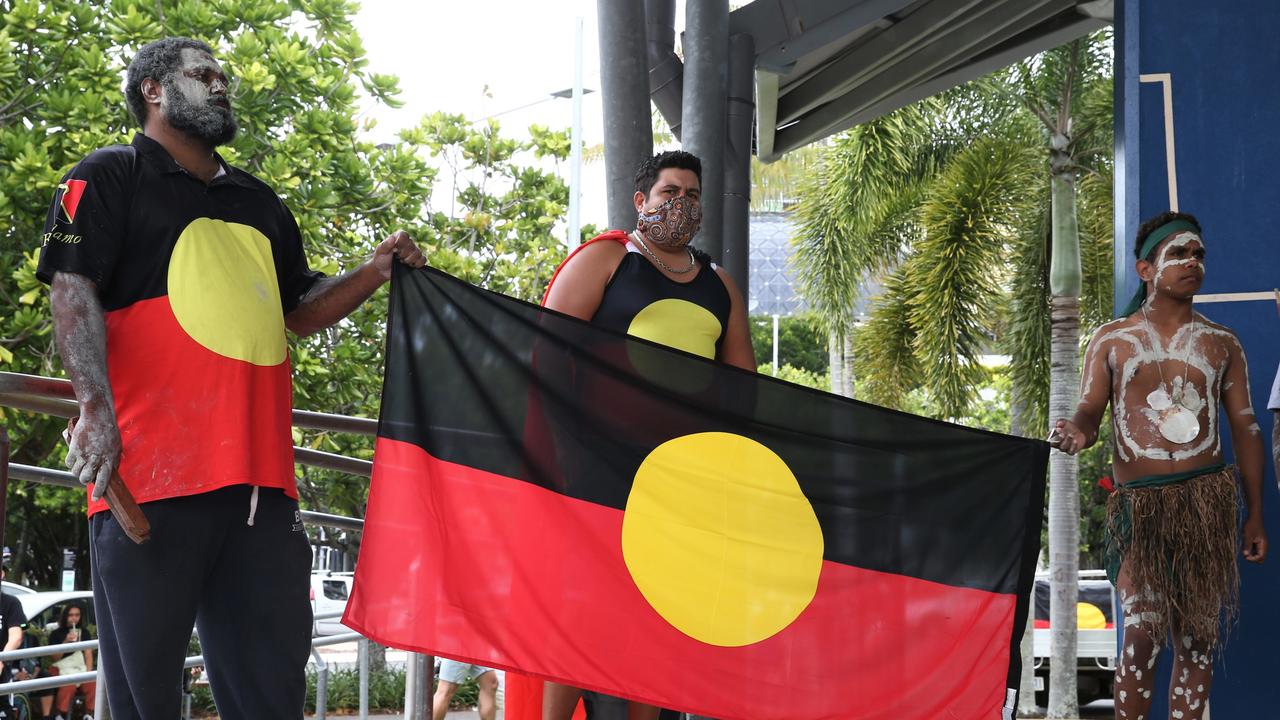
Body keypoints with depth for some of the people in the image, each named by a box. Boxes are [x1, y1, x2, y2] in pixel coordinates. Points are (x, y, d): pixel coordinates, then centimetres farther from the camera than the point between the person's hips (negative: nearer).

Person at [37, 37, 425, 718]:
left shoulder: (259, 202, 26)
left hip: (259, 473, 6)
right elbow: (72, 290, -5)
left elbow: (302, 310, 30)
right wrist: (94, 408, -20)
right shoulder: (111, 177, 6)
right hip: (151, 468, -6)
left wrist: (374, 271, 11)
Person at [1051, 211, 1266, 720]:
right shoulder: (1112, 340, 8)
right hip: (1140, 503, -2)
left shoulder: (1222, 343, 12)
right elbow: (1088, 414, 2)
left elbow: (1245, 428, 12)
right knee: (1143, 633, -12)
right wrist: (1076, 433, -24)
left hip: (1208, 500, 2)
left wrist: (1255, 516, 7)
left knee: (1198, 634, 1)